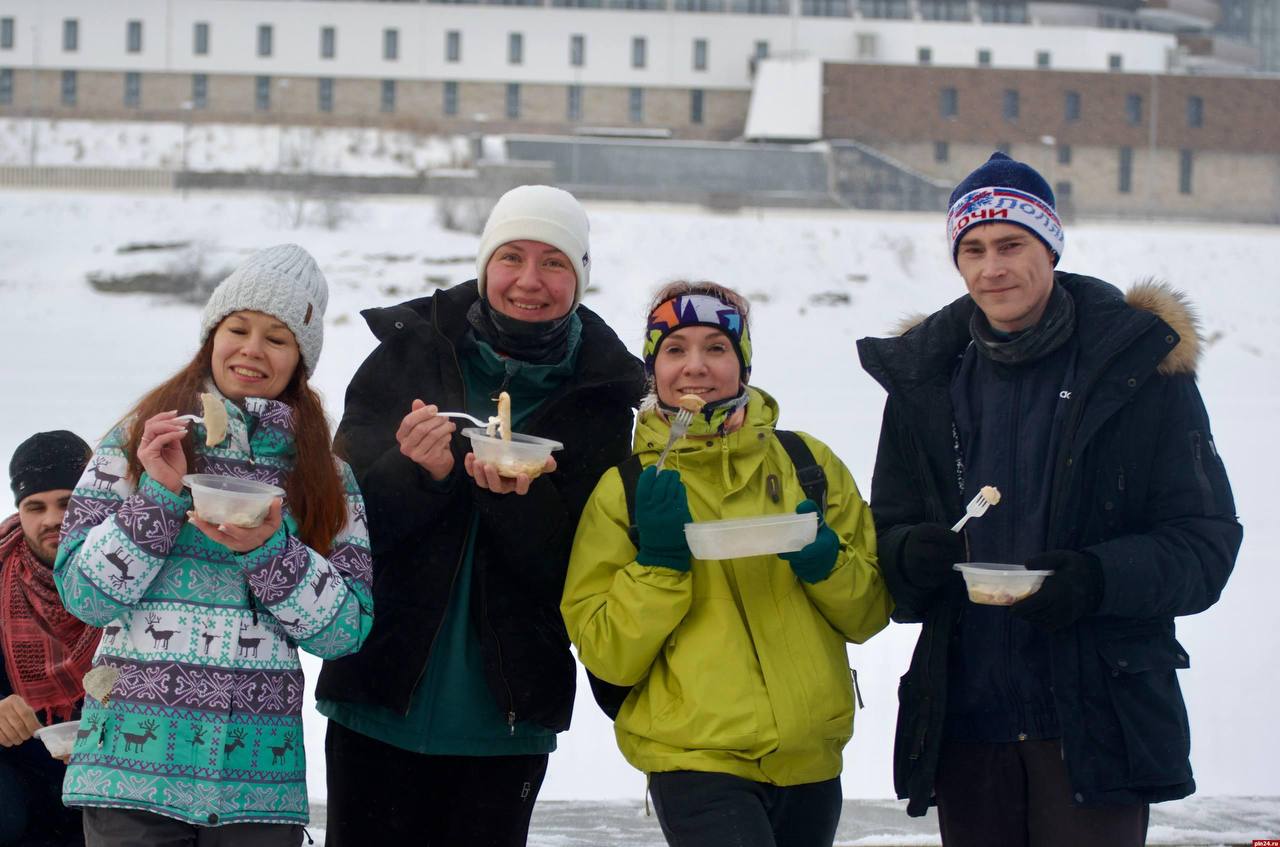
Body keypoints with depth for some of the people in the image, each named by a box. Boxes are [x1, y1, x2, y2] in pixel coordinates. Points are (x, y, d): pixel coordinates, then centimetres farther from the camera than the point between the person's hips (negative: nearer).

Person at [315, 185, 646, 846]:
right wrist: (417, 474, -21)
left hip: (505, 714, 0)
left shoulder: (600, 395, 2)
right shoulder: (408, 352, 2)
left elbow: (581, 568, -3)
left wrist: (519, 496, -21)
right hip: (380, 697, 0)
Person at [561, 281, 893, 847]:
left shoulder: (809, 464, 6)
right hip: (697, 762, -3)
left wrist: (827, 562, -10)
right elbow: (607, 656, -3)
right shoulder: (624, 491, 1)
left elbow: (870, 614, 8)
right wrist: (659, 562, -14)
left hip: (810, 759, 3)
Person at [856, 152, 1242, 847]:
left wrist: (1100, 580, -21)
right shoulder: (924, 378, 10)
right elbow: (888, 527, 15)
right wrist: (910, 555, -10)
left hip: (1097, 725, -3)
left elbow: (1206, 540, -3)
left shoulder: (1139, 364, -2)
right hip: (964, 719, 4)